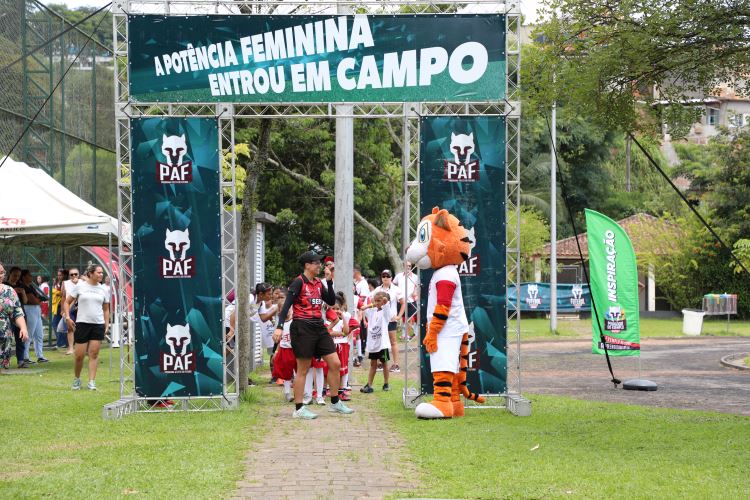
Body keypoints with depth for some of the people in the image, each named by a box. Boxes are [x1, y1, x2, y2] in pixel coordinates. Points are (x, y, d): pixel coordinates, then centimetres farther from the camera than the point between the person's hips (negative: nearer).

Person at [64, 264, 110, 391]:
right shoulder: (80, 286, 1)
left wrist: (107, 324, 9)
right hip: (82, 323, -2)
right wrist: (67, 317, -6)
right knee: (79, 355, 0)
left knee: (94, 354, -4)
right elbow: (67, 302, 5)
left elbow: (106, 309, 17)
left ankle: (92, 382, -2)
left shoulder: (103, 290, 9)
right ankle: (77, 379, 21)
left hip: (98, 325, 2)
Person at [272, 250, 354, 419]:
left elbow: (331, 301, 12)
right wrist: (279, 326, -24)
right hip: (303, 328, -7)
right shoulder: (299, 282, -9)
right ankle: (299, 409, 6)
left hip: (319, 327, 7)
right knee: (303, 370, -2)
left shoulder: (319, 283, 13)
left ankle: (335, 403, 17)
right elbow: (287, 304, -15)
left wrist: (329, 281, 3)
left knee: (335, 363, 5)